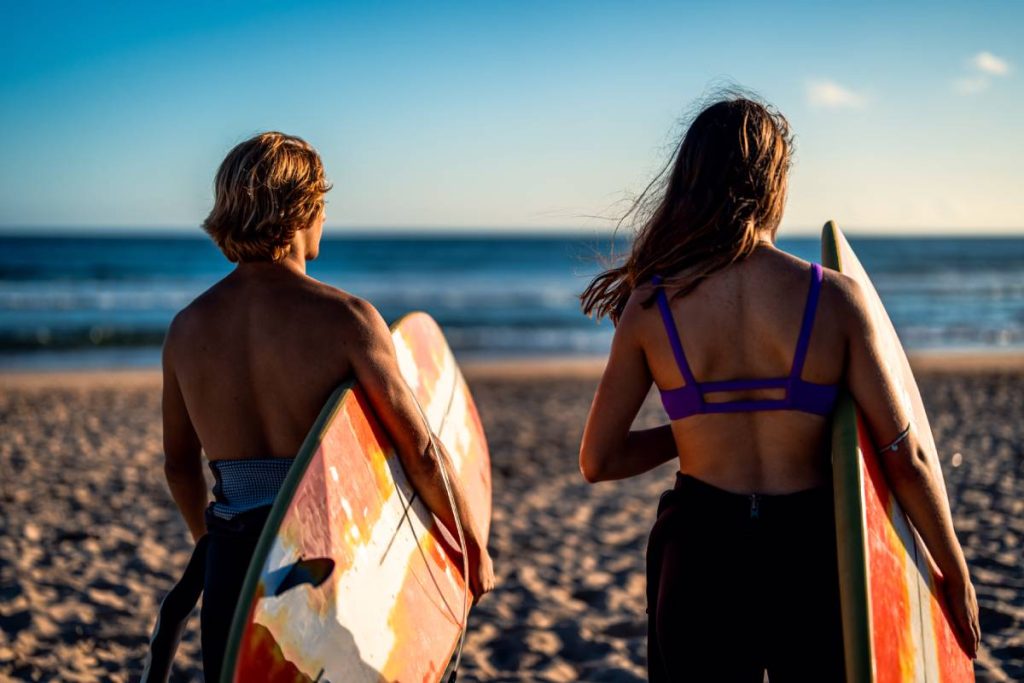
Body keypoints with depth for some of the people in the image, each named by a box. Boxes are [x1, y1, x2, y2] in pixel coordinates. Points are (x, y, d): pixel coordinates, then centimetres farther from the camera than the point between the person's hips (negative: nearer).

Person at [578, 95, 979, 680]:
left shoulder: (651, 307, -6)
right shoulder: (835, 298, -9)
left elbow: (598, 461, 0)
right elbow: (905, 457, -6)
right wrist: (957, 577, 6)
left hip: (699, 559, 0)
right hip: (809, 558, 0)